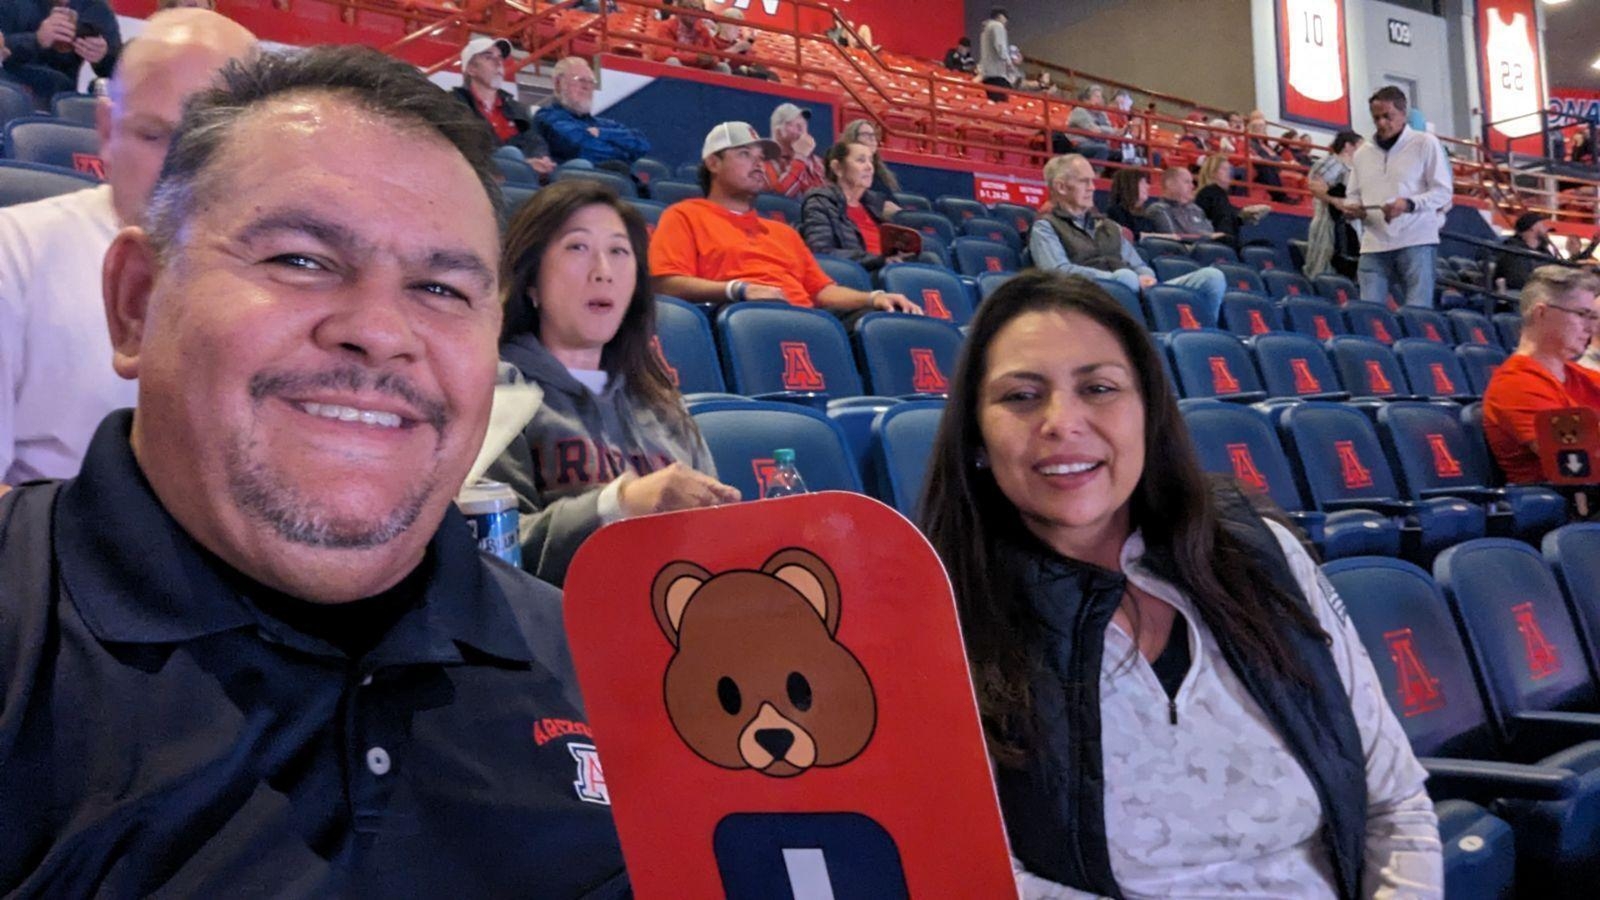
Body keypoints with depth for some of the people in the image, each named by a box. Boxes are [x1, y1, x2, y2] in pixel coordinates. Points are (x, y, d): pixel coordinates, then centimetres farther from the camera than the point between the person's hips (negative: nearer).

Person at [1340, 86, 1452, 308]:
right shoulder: (1362, 153, 18)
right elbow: (1353, 194, 23)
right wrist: (1352, 207, -2)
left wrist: (1409, 204, -18)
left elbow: (1443, 192, 0)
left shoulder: (1426, 144, 5)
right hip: (1374, 245, 4)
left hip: (1417, 241, -4)